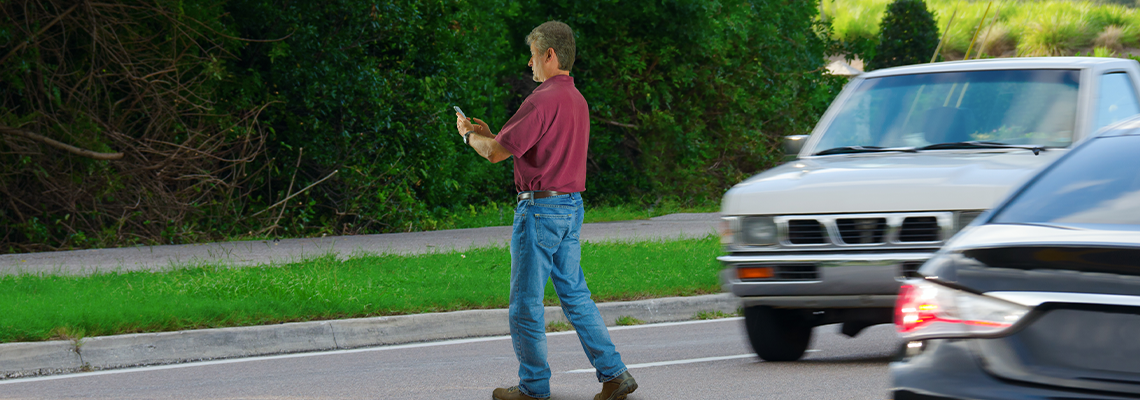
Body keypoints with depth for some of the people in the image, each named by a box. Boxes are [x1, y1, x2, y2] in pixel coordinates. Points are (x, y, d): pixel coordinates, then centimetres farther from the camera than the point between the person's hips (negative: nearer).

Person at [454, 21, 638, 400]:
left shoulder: (542, 100, -18)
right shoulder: (577, 100, 13)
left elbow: (495, 153, -17)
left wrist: (469, 134, 4)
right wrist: (490, 134, 23)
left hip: (540, 208, -9)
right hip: (572, 207, 9)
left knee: (526, 302, 2)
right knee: (575, 295, 12)